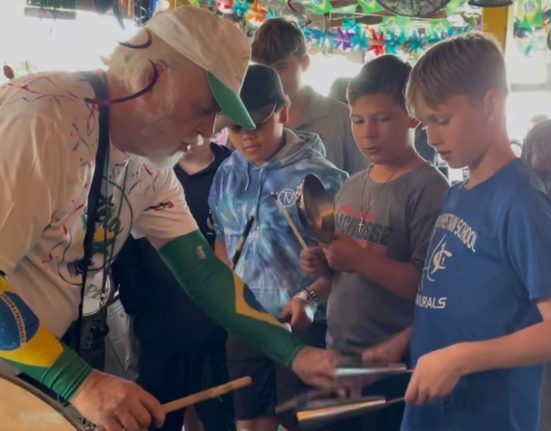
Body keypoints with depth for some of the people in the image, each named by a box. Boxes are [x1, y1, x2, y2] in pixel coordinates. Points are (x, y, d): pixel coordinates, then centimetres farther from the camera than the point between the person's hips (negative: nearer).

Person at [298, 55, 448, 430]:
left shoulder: (428, 188, -14)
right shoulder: (352, 186, 8)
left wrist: (361, 260, -27)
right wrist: (324, 268, -1)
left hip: (392, 367, -7)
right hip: (338, 355, 7)